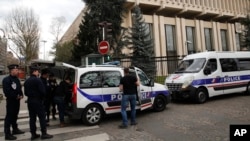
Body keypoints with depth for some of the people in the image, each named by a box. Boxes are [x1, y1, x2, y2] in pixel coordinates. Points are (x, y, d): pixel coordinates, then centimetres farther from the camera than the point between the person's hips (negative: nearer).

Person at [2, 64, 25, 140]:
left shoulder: (17, 79, 13)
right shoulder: (6, 80, -13)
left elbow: (19, 89, 18)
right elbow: (6, 92, -20)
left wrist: (21, 95, 0)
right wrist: (16, 96, -17)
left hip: (17, 100, 8)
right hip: (10, 100, -8)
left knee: (15, 116, 19)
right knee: (9, 117, -4)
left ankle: (15, 129, 32)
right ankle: (7, 134, 2)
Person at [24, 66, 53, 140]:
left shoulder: (26, 81, 12)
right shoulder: (37, 80, -13)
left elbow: (26, 92, 14)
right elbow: (42, 91, -18)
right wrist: (42, 97, -1)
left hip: (30, 101, 8)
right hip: (37, 101, -8)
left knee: (32, 118, 11)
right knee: (42, 117, -2)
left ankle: (33, 134, 16)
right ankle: (44, 133, 1)